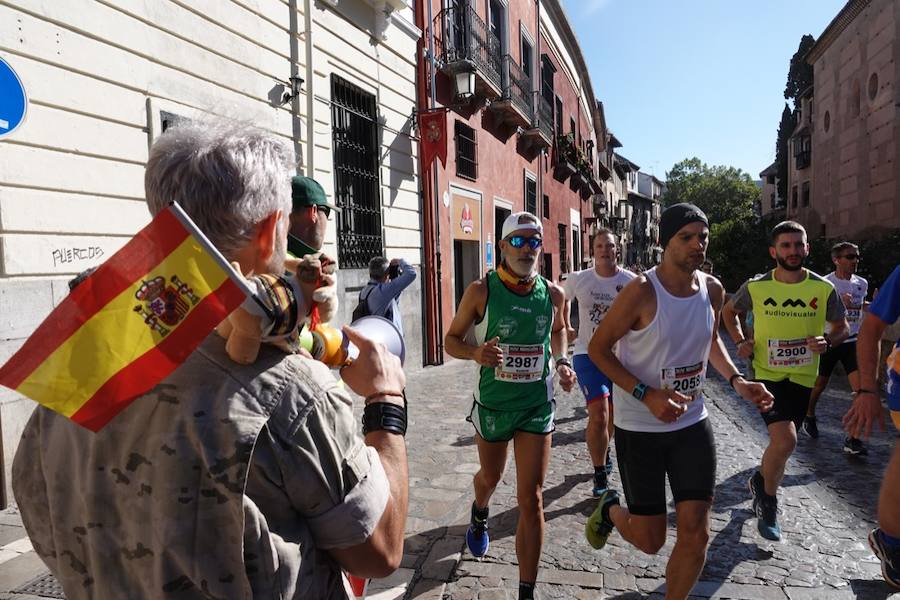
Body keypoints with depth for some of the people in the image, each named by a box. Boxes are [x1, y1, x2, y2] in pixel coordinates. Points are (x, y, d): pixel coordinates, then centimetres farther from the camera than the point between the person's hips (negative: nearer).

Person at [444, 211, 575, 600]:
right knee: (490, 477, 24)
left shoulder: (554, 294, -5)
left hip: (537, 405, 1)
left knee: (531, 500, 0)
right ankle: (479, 515, 61)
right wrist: (475, 353, -26)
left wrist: (561, 362, -3)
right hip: (492, 404, 0)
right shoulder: (481, 290, -13)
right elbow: (452, 340, -4)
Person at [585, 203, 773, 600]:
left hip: (693, 423, 5)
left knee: (696, 533, 5)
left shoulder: (713, 290, -1)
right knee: (650, 540, 5)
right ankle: (610, 510, 39)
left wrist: (736, 380, 1)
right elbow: (598, 348, -14)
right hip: (639, 428, -5)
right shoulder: (642, 292, -19)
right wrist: (647, 394, -24)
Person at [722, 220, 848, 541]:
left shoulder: (823, 288, -6)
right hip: (767, 373, -3)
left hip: (802, 377, 3)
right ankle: (768, 500, 8)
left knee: (782, 443, 15)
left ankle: (760, 480, 46)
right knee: (785, 441, -19)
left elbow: (842, 327, 7)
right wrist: (740, 340, -5)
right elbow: (729, 311, 10)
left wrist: (828, 341, -15)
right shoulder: (756, 287, -9)